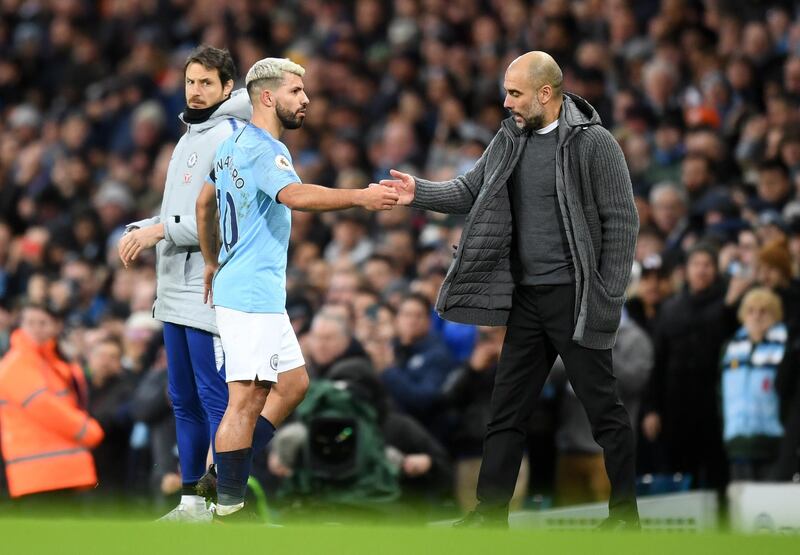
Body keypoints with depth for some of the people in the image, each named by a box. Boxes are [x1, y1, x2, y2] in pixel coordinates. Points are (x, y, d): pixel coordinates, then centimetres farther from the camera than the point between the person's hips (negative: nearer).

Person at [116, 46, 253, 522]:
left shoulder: (232, 137, -10)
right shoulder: (189, 138, 19)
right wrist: (141, 231, 6)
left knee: (217, 400, -7)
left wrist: (162, 231, -17)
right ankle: (192, 501, 19)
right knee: (184, 400, 12)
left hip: (212, 293, -9)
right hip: (176, 293, 9)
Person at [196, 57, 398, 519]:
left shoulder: (234, 146, 16)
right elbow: (295, 195, -35)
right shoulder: (263, 149, -15)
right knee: (247, 399, -10)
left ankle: (230, 476, 17)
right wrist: (360, 197, -43)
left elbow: (204, 205, 29)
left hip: (261, 294, 11)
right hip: (251, 294, -11)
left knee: (294, 383, 16)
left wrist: (213, 263, 37)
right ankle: (228, 508, -9)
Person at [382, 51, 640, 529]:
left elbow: (622, 223, -11)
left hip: (575, 298, -7)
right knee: (507, 410, 8)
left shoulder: (593, 143, -11)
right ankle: (491, 513, 13)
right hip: (526, 298, 7)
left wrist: (608, 302, -14)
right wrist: (420, 192, -7)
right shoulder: (510, 140, 8)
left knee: (604, 409, 1)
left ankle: (625, 513, 9)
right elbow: (470, 191, 12)